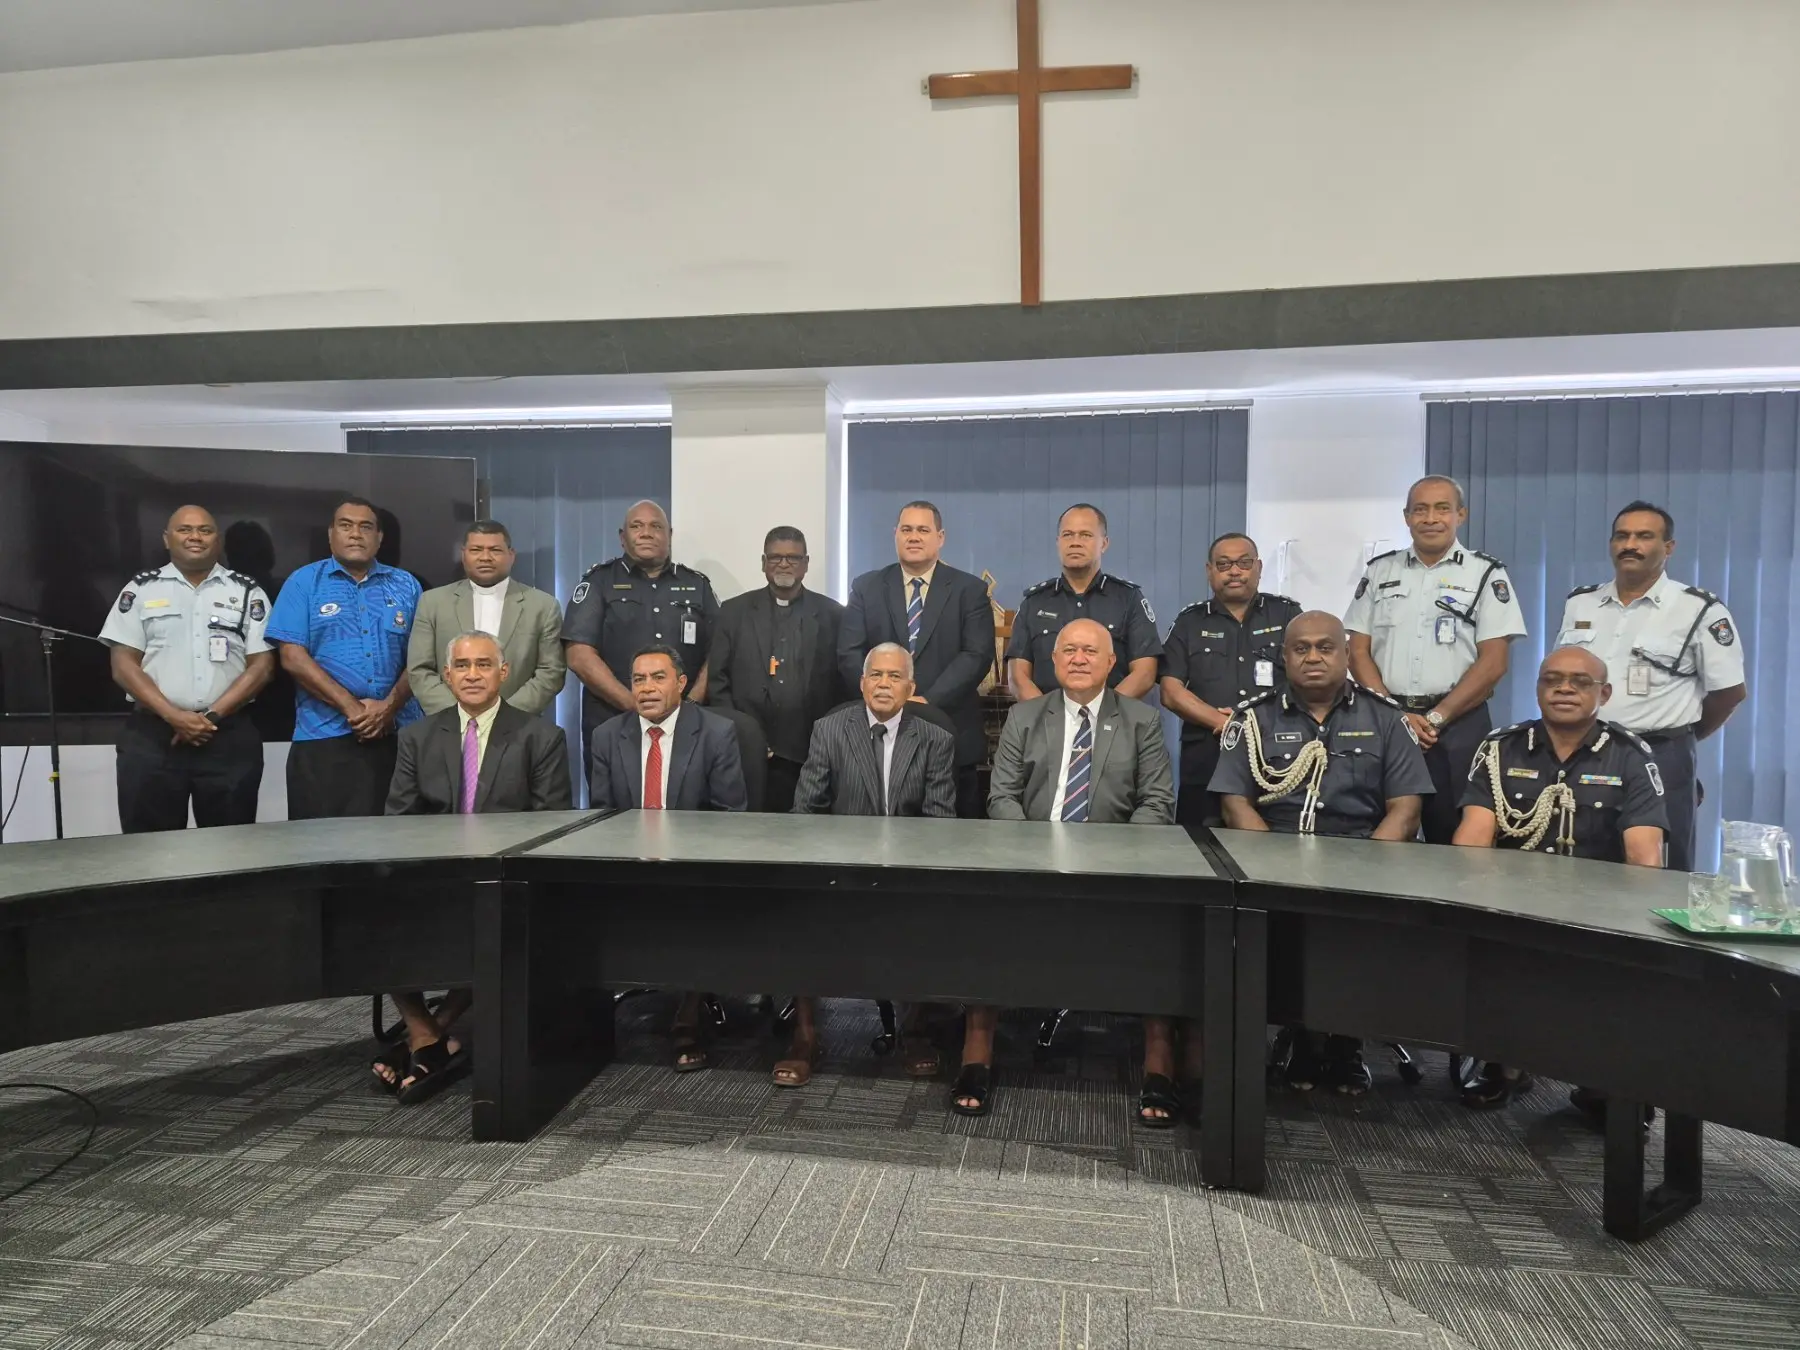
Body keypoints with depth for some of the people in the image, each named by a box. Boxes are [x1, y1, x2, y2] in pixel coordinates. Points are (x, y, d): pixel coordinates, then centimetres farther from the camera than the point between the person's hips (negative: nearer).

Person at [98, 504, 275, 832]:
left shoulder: (247, 592, 8)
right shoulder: (141, 589, 9)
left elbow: (262, 666, 2)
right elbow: (123, 666, 3)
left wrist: (213, 715, -10)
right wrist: (173, 716, -11)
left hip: (229, 738, 0)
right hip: (150, 737, 0)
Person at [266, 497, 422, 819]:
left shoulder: (406, 586, 11)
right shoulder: (303, 582, 6)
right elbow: (293, 658, -3)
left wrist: (390, 706, -11)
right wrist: (351, 707, -12)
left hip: (398, 735, 2)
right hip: (324, 737, -1)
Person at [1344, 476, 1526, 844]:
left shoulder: (1486, 574, 3)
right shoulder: (1379, 571, 10)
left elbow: (1493, 662, -3)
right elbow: (1358, 652, 6)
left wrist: (1435, 718, -10)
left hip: (1458, 724, -2)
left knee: (1453, 835, 3)